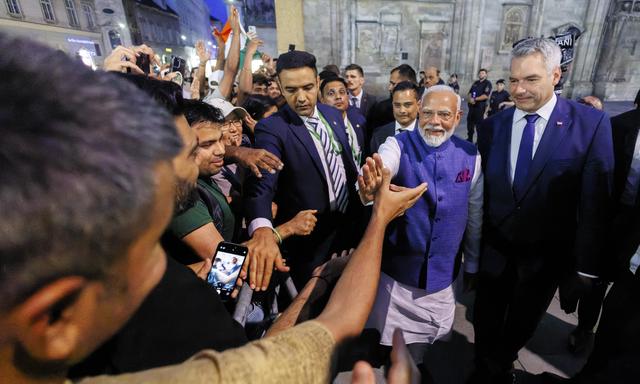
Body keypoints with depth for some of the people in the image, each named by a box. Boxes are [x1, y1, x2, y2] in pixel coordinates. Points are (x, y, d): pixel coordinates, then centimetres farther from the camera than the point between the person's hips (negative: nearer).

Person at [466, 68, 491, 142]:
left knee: (479, 123, -3)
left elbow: (486, 96, -16)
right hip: (472, 105, 7)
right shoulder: (475, 82, 16)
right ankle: (469, 138, 23)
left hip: (480, 106, -7)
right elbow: (470, 92, 12)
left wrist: (475, 99, -14)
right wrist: (470, 99, -9)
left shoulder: (487, 83, -5)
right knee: (469, 121, 11)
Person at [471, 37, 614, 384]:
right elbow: (483, 191, -2)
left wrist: (587, 264, -7)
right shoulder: (492, 125, -4)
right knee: (487, 322, 16)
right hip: (495, 249, 1)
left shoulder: (591, 123, -10)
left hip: (547, 255, 0)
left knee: (521, 325, 21)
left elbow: (595, 200, -9)